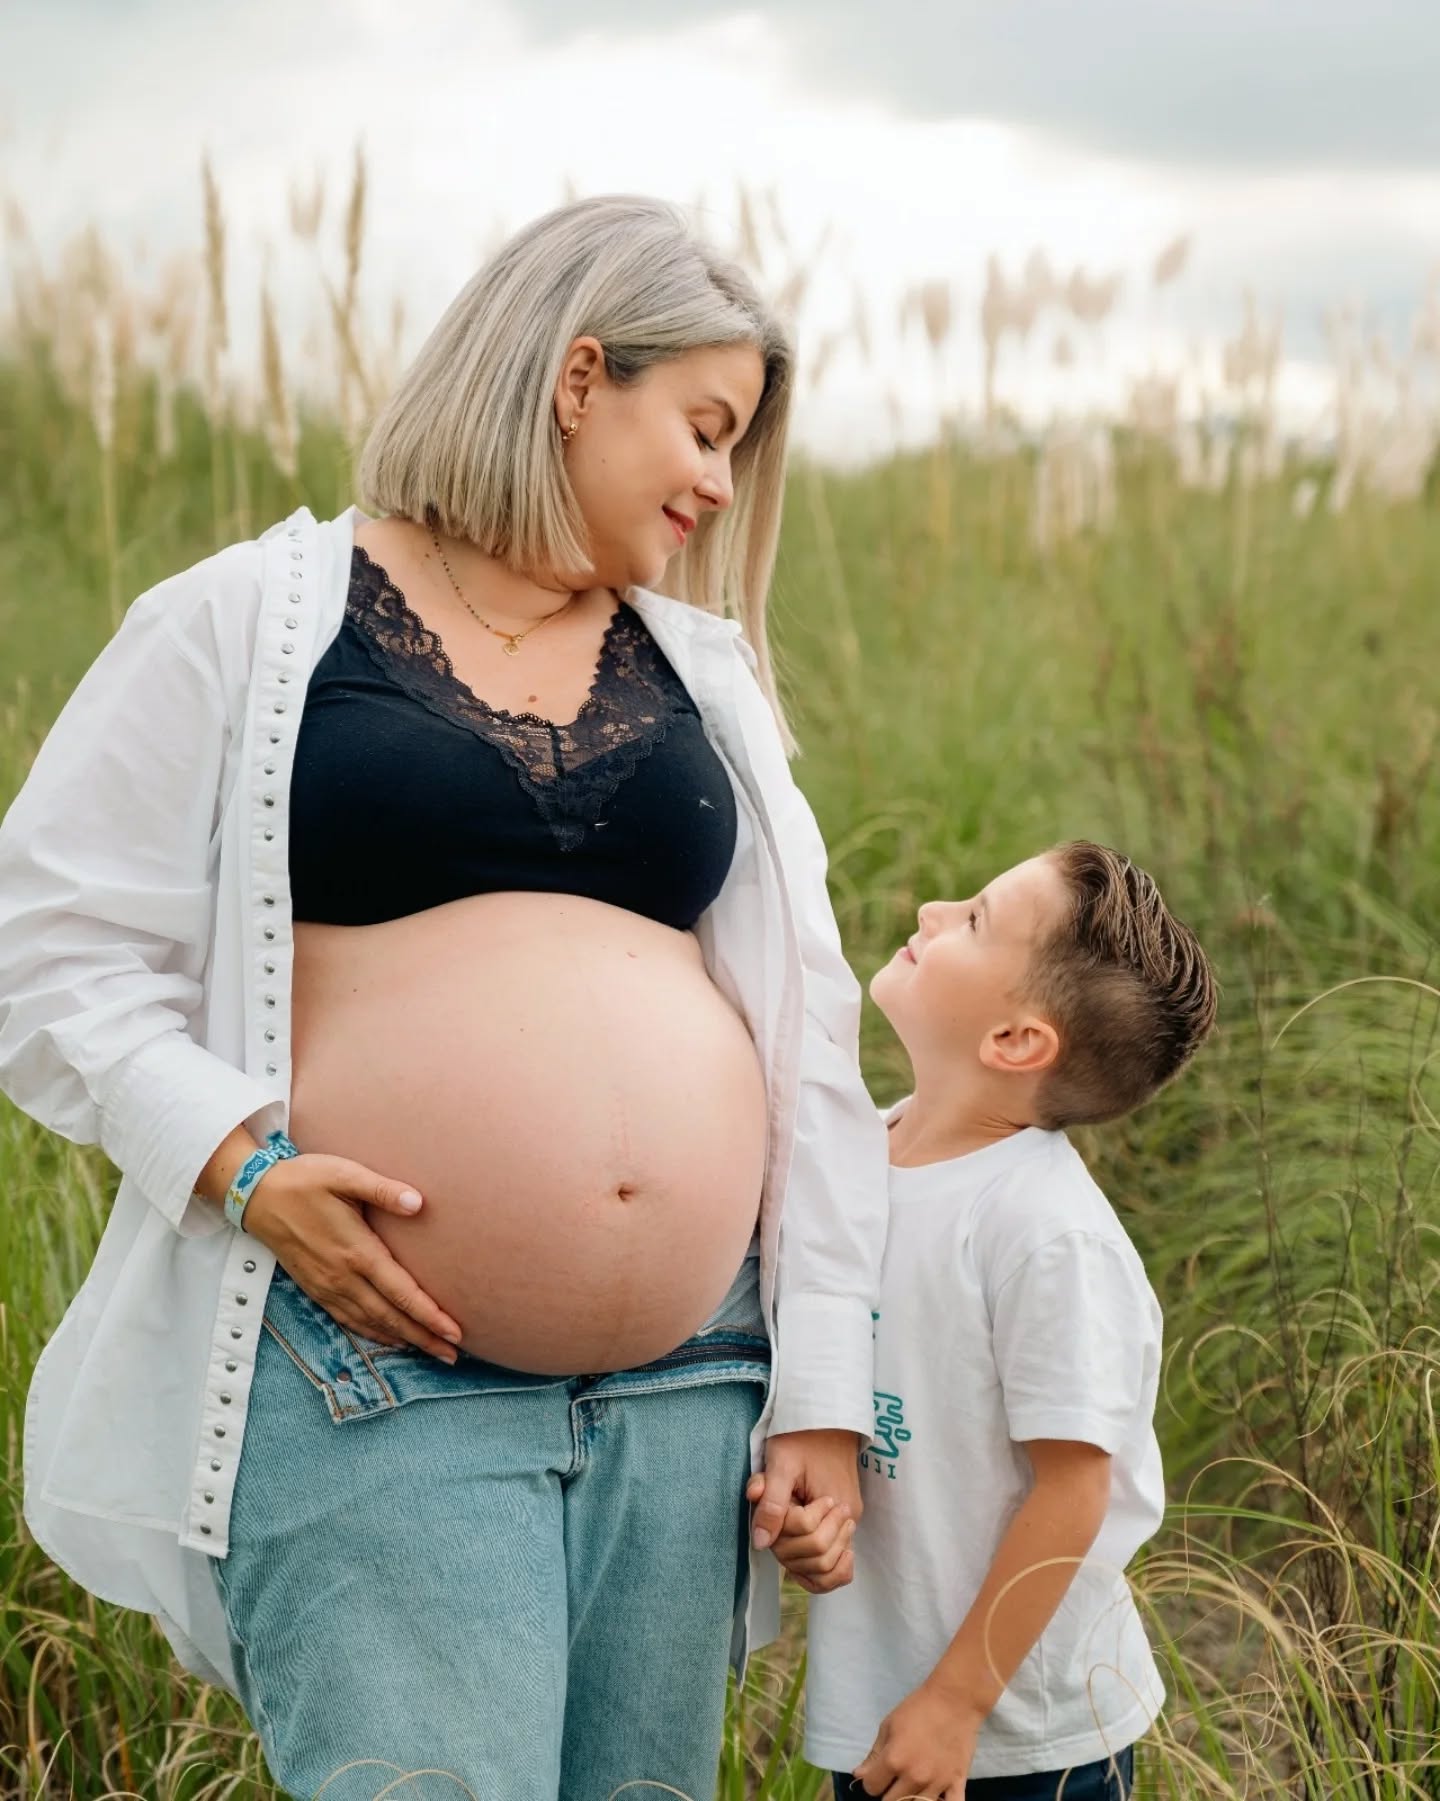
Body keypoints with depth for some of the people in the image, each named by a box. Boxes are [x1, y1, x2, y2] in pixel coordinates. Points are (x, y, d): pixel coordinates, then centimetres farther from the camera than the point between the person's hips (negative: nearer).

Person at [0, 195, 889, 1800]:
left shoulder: (700, 673, 15)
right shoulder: (253, 623, 1)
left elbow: (807, 1037, 12)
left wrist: (826, 1388, 7)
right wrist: (246, 1162, -16)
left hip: (685, 1392, 5)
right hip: (380, 1379, -5)